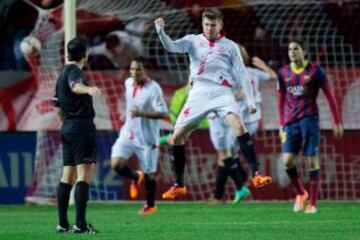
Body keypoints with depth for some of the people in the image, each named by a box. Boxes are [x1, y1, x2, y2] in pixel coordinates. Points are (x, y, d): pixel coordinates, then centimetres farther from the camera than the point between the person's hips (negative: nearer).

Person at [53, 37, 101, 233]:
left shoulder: (63, 73, 19)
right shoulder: (74, 70, -9)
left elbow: (58, 106, 24)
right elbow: (75, 85, -34)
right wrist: (88, 89, -54)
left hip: (67, 127, 10)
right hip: (82, 125, -10)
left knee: (67, 176, 10)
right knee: (84, 174, -13)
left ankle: (63, 224, 10)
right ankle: (80, 224, -20)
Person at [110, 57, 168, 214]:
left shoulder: (153, 89, -17)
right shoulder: (128, 83, 3)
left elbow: (163, 114, -22)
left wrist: (141, 113, -32)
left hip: (147, 138, -5)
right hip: (128, 133, 5)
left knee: (148, 174, 6)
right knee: (116, 164, -14)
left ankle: (150, 205, 29)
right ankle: (136, 177, 18)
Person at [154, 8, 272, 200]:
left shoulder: (230, 46, 11)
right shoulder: (193, 41, 13)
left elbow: (242, 74, 10)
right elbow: (171, 47, -5)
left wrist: (250, 101, 3)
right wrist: (160, 31, -24)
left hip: (221, 92, -2)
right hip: (199, 93, 2)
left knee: (239, 126, -26)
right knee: (177, 137, -1)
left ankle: (256, 174, -25)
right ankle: (179, 185, 15)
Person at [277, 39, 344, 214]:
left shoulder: (315, 71, -3)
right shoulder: (284, 73, 8)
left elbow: (330, 96, 1)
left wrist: (337, 122, -1)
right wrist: (281, 124, 14)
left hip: (309, 120, -3)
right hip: (290, 122, 3)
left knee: (312, 160, -5)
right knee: (287, 160, -8)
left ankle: (313, 203, 2)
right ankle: (301, 193, 16)